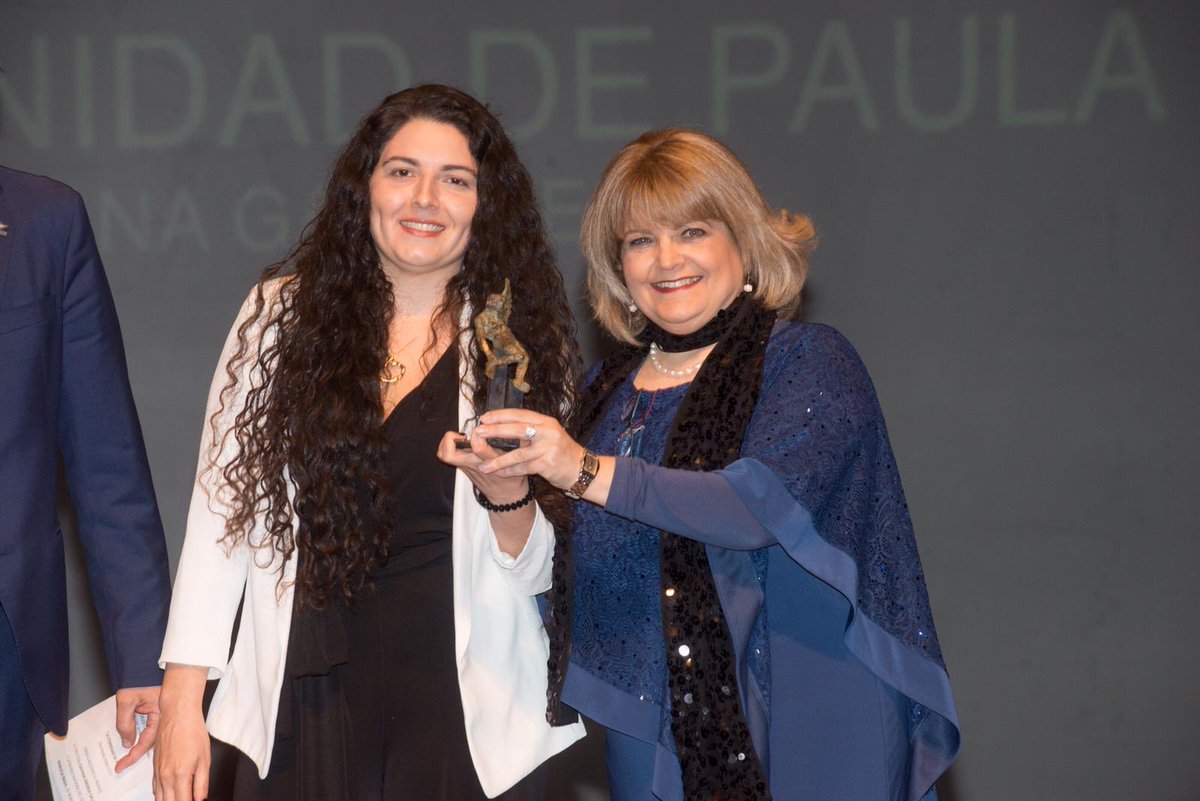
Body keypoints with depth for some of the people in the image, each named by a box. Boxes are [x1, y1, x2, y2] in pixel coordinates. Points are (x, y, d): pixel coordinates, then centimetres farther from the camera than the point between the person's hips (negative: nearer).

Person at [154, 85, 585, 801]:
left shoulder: (521, 339, 2)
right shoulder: (283, 314, 1)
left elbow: (534, 571, 5)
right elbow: (223, 507, 0)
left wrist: (506, 494, -17)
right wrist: (181, 703, -4)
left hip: (463, 712, 0)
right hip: (300, 710, 0)